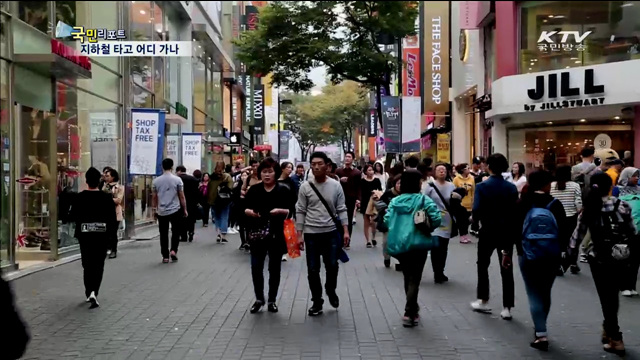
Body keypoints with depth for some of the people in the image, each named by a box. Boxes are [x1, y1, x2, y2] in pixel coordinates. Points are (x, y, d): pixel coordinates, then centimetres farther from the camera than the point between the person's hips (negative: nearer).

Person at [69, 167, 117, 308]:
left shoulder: (80, 197, -8)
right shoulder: (107, 197, -8)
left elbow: (72, 217, -5)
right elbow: (113, 219, -8)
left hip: (85, 235, 1)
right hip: (102, 236, 0)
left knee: (87, 265, 15)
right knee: (99, 265, 7)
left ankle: (89, 293, 19)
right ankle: (94, 292, -10)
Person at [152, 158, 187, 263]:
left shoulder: (156, 181, 0)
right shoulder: (177, 180, -7)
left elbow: (154, 197, 7)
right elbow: (182, 197, -4)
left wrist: (154, 209, 20)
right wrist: (185, 209, 6)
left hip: (161, 212, 2)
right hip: (175, 210, -2)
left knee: (163, 234, 8)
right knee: (175, 232, 14)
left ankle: (165, 256, 9)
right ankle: (173, 250, -1)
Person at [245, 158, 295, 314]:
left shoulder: (284, 190, -1)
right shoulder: (254, 190, 5)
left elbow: (291, 212, -2)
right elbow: (244, 208, 8)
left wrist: (280, 211, -21)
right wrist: (249, 211, -14)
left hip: (276, 235, -1)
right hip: (257, 234, 1)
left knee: (274, 268, 7)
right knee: (256, 267, -1)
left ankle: (272, 300, 20)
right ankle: (259, 299, 16)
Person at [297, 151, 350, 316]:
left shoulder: (336, 186, -1)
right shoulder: (305, 187, -3)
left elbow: (342, 210, 1)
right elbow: (300, 212, 0)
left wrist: (345, 231, -6)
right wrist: (299, 234, -4)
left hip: (331, 232, 0)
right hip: (311, 233, 0)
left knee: (332, 266, 6)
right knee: (313, 270, 5)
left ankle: (331, 291, 35)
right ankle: (317, 302, 19)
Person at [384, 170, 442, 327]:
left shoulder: (395, 201, 3)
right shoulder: (424, 200, -7)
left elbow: (387, 221, -3)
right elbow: (436, 220, -14)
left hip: (399, 244, 4)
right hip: (418, 244, -4)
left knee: (407, 277, 21)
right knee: (414, 279, 2)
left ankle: (413, 308, 34)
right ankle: (409, 313, -4)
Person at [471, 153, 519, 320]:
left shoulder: (482, 186, -10)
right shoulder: (512, 187, -3)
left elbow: (477, 210, -17)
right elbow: (515, 211, -4)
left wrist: (475, 218, 4)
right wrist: (513, 229, 8)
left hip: (488, 231, -2)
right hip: (507, 232, 2)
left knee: (483, 265, 18)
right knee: (506, 269, 6)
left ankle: (483, 301, 22)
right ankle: (507, 308, 5)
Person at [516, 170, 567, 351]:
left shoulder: (523, 205, -6)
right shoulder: (555, 204, -8)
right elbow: (564, 230, -4)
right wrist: (563, 249, 11)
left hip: (528, 256, -1)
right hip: (552, 257, 1)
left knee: (534, 294, 2)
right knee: (545, 292, 17)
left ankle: (541, 334, -9)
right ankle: (540, 328, 31)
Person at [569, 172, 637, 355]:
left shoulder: (589, 209, -6)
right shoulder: (622, 206, -4)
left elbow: (578, 234, -3)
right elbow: (632, 232, 1)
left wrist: (570, 253, 8)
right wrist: (634, 251, 13)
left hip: (598, 258, -2)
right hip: (619, 257, 2)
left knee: (606, 297, 5)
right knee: (612, 296, 18)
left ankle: (615, 339, 5)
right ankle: (609, 330, 31)